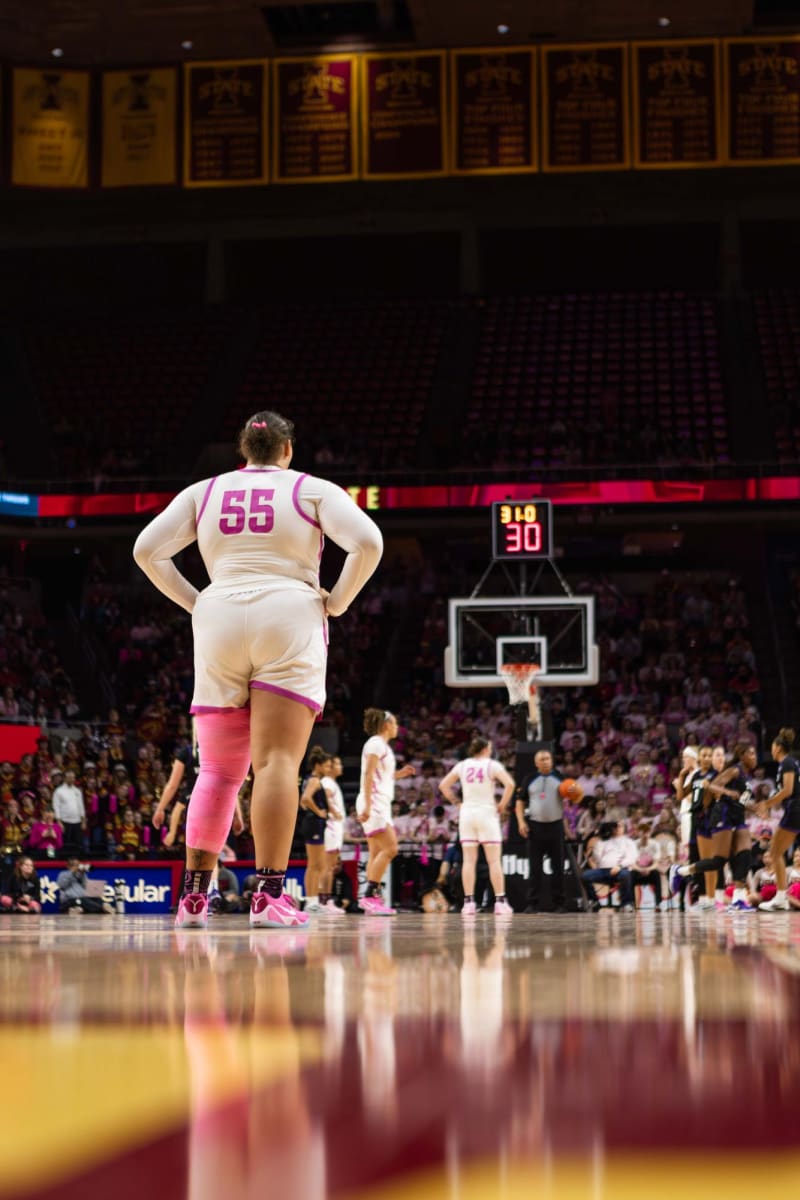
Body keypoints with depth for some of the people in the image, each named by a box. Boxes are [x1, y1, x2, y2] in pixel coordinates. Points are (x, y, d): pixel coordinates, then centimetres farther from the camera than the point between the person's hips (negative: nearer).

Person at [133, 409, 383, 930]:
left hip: (219, 622, 3)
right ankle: (269, 895, -17)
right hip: (289, 619, -3)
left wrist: (196, 603, 12)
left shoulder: (203, 492, 15)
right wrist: (335, 603, 4)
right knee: (278, 760, -9)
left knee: (217, 770, 8)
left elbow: (148, 549, 8)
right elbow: (368, 542, -6)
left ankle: (194, 894, 3)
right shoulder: (312, 490, 8)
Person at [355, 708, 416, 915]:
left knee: (377, 853, 7)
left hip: (381, 805, 10)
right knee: (389, 849, -15)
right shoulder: (376, 743, -8)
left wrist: (399, 774, 19)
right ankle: (369, 896, -17)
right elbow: (368, 774, -17)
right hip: (374, 803, -10)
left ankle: (373, 899, 5)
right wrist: (367, 805, -23)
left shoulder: (382, 745, 20)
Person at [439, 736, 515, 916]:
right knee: (494, 860, -1)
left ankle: (468, 902, -3)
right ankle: (500, 902, -5)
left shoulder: (462, 765, 6)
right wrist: (503, 805, -5)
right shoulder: (492, 765, -4)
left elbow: (443, 785, 6)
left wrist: (455, 801, 10)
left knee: (469, 860, 3)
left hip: (467, 813, 3)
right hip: (487, 812, -3)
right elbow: (510, 784, -16)